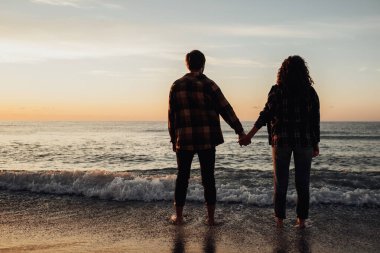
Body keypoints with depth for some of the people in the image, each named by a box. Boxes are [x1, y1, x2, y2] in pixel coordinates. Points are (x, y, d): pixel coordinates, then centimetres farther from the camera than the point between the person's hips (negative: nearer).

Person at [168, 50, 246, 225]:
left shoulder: (177, 86, 3)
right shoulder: (209, 85, -4)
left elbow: (172, 115, 5)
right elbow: (225, 110, -3)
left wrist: (173, 139, 13)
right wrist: (240, 131, 3)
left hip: (184, 139, 1)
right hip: (207, 139, -1)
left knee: (182, 177, 10)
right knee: (208, 178, 6)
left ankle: (178, 216, 17)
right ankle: (210, 217, 11)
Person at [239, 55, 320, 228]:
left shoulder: (277, 91, -5)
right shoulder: (310, 92, 1)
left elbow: (266, 115, -8)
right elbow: (315, 120, 2)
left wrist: (248, 136, -4)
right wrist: (316, 144, 11)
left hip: (281, 140, -1)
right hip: (304, 141, 1)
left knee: (280, 182, 8)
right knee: (302, 182, 9)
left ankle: (280, 220, 11)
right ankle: (301, 220, 12)